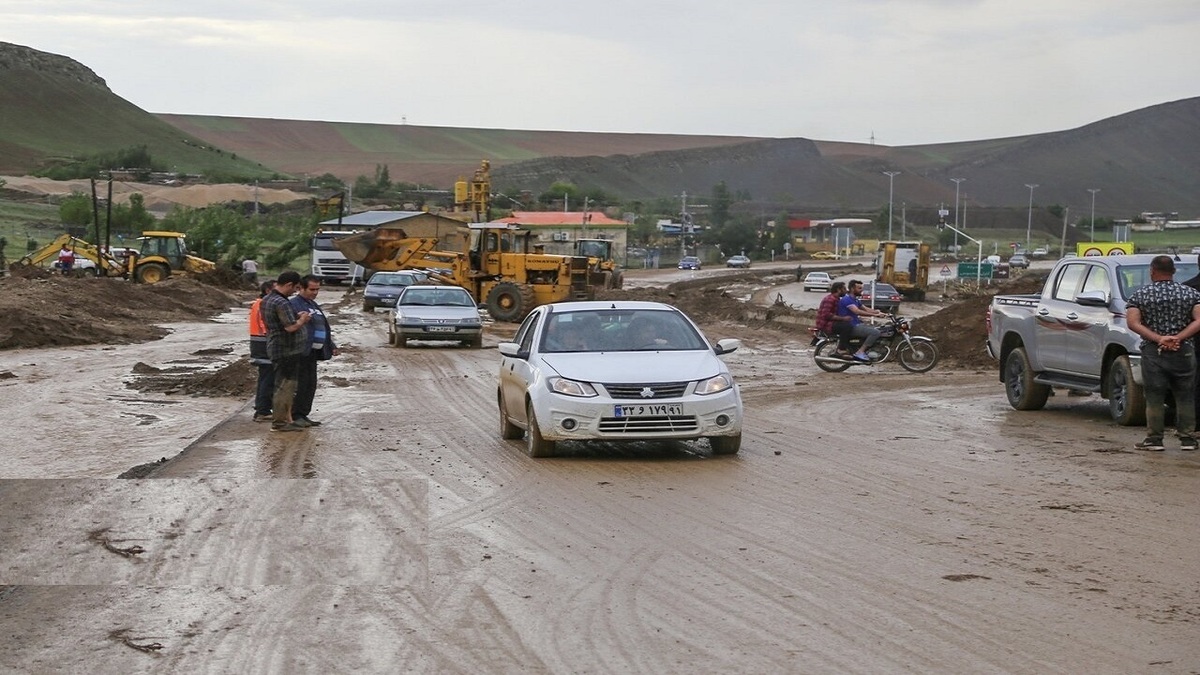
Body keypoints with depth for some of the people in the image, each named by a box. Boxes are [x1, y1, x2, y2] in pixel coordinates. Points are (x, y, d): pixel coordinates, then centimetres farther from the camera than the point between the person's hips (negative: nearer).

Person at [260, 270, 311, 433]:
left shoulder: (266, 300, 12)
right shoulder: (281, 303, -22)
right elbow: (291, 327, -26)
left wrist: (297, 316, 12)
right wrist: (302, 320, -7)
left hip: (276, 348, 11)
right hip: (286, 350, -11)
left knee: (286, 386, 17)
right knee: (285, 386, -4)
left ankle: (286, 419, 24)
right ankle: (279, 422, 0)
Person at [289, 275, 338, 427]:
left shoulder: (314, 305, 22)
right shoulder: (294, 304, -8)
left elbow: (324, 327, 27)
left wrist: (332, 346, 22)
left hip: (313, 351, 9)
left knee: (311, 384, 9)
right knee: (301, 383, -8)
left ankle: (303, 415, 15)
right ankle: (295, 416, -4)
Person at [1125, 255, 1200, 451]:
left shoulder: (1139, 295, 1)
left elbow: (1132, 323, -11)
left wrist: (1159, 338, -15)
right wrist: (1178, 338, -15)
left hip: (1153, 352, -1)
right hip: (1183, 352, 1)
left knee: (1154, 398, 3)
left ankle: (1154, 439, 2)